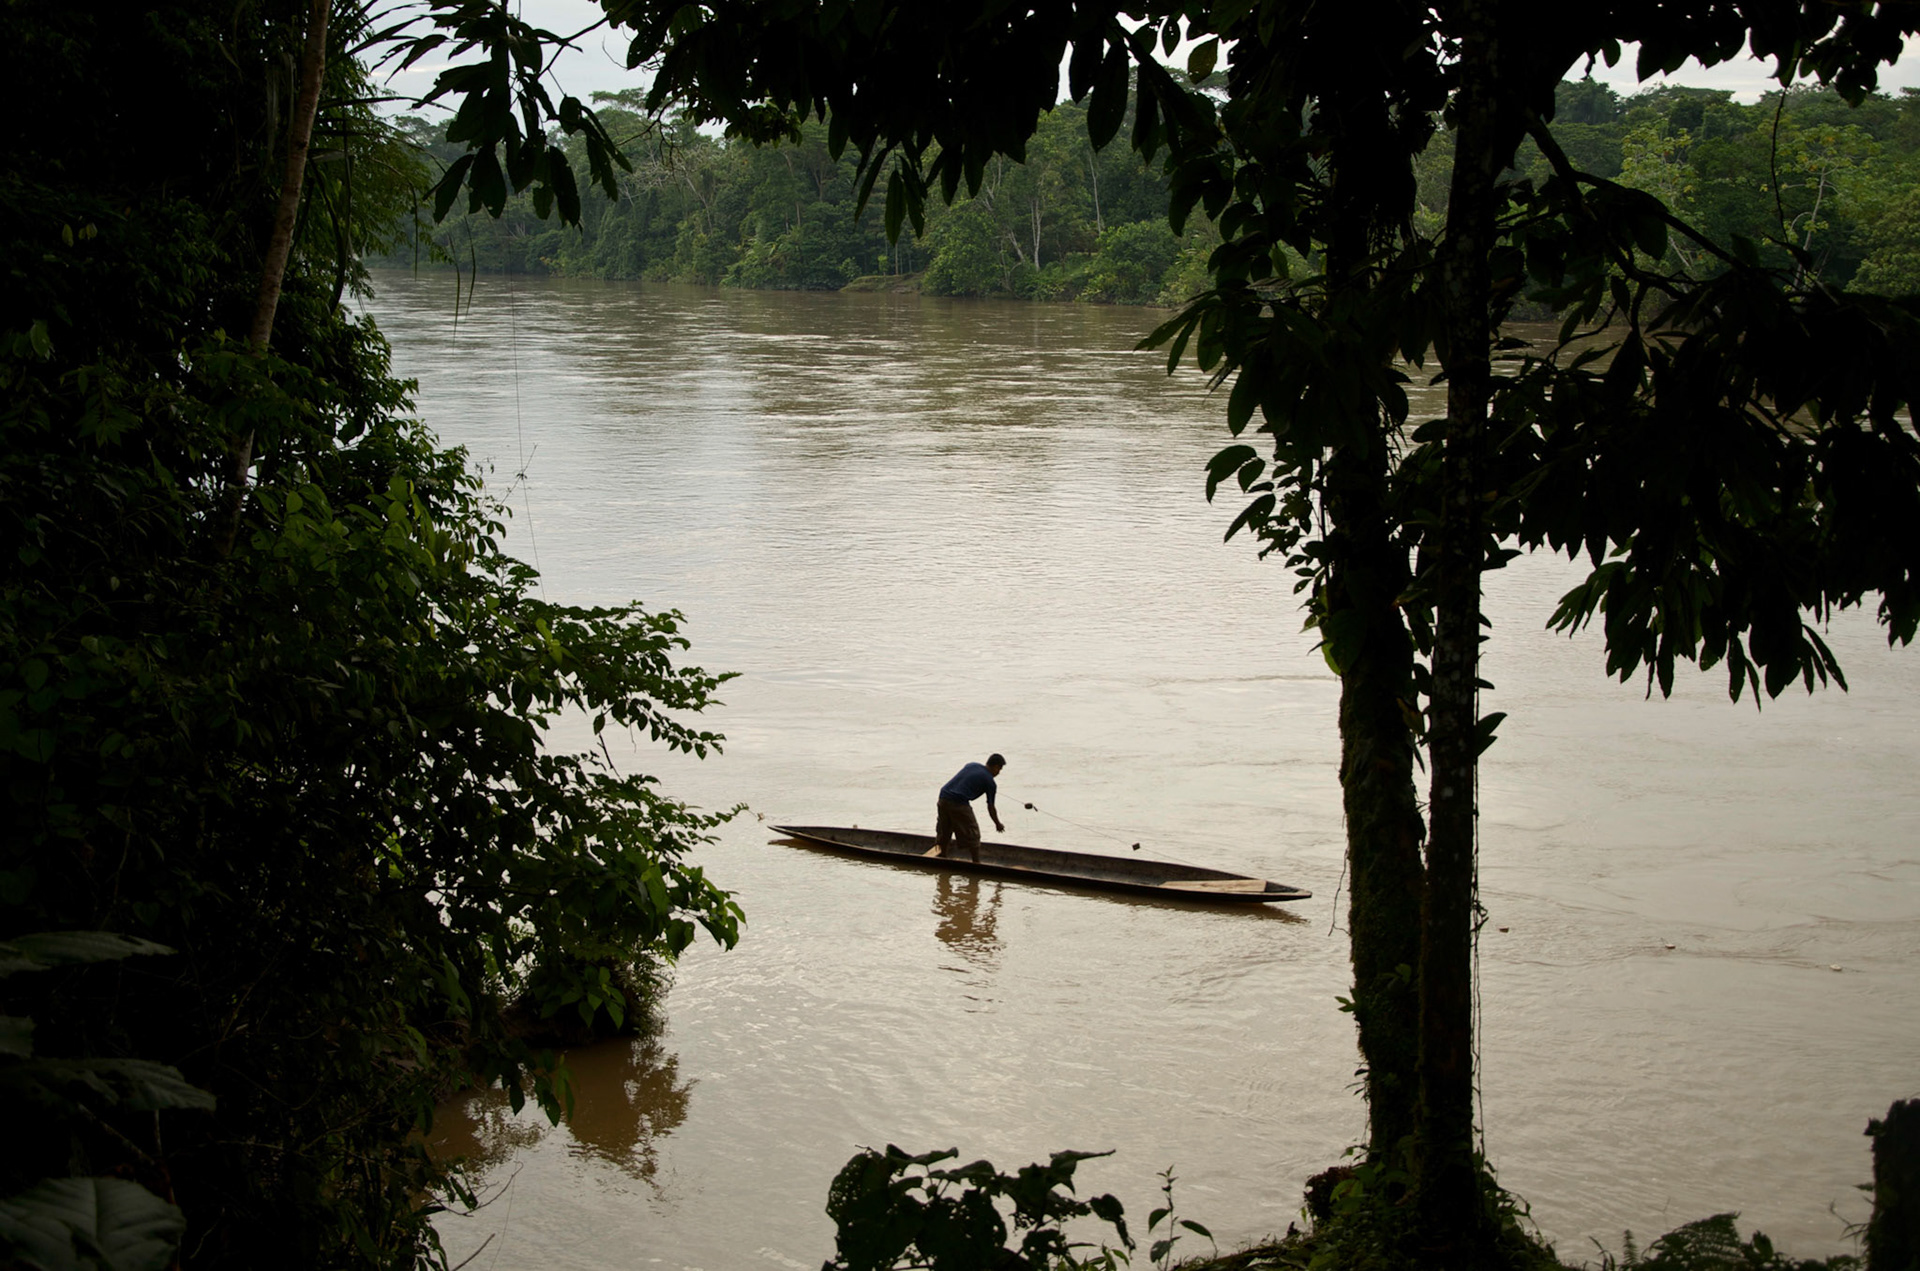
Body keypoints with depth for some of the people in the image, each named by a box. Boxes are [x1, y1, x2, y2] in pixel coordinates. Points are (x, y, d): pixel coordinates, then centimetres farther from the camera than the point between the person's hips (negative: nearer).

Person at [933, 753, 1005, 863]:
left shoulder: (971, 765, 18)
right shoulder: (990, 782, 2)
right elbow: (990, 807, 6)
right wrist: (998, 824, 20)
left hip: (943, 797, 6)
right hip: (959, 804, -6)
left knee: (943, 831, 22)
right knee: (972, 834, 8)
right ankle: (976, 863, 12)